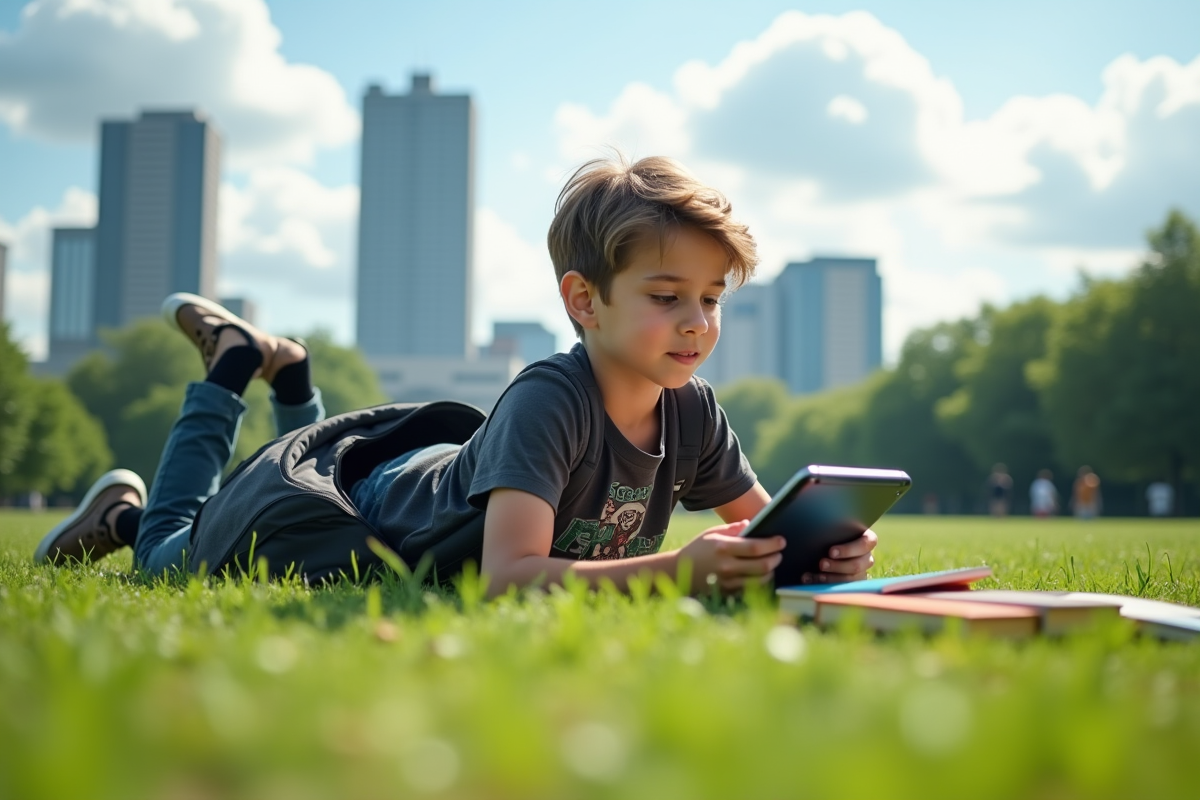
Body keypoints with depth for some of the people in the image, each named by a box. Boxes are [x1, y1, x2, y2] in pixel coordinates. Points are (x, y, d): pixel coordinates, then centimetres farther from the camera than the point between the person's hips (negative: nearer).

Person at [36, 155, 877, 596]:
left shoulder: (692, 410, -22)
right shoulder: (547, 401, -43)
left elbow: (760, 524, -13)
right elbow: (509, 573, -52)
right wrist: (673, 568, -62)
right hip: (377, 513, -6)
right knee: (172, 558, 19)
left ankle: (286, 374, 46)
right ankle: (231, 368, 30)